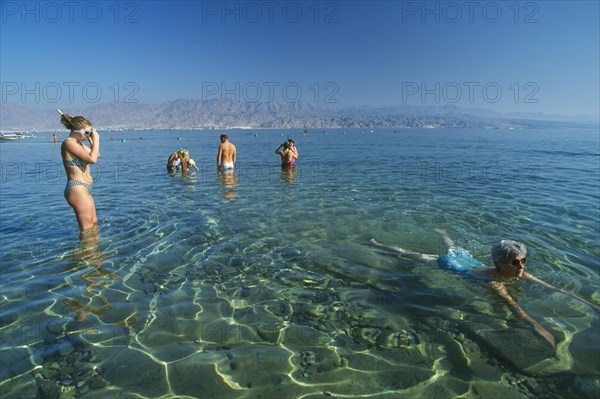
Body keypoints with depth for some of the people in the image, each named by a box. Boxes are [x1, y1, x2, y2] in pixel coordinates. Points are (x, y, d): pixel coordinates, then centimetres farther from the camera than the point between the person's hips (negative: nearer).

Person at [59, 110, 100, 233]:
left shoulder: (78, 143, 14)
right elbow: (92, 159, -23)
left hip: (84, 189, 10)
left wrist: (92, 140, 14)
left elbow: (96, 155, 27)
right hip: (77, 189, -10)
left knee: (94, 223, 22)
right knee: (87, 229, -3)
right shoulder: (68, 142, -14)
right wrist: (96, 139, -12)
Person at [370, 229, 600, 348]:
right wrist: (536, 325, -67)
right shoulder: (493, 280, -40)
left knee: (453, 247, 39)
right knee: (411, 255, 6)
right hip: (448, 266, -7)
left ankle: (441, 233, 70)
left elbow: (549, 286, -19)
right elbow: (511, 303, -55)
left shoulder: (519, 273, -21)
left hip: (466, 258, 7)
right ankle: (377, 244, 21)